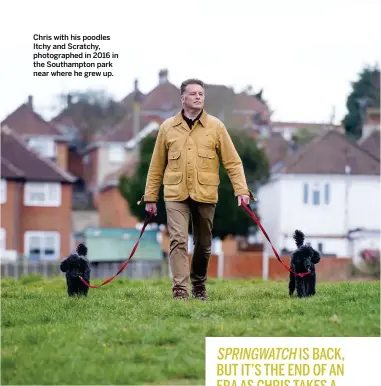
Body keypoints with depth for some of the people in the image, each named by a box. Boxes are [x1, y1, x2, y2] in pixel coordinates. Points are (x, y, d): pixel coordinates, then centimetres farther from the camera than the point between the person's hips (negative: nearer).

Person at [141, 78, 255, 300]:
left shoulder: (215, 126, 4)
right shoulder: (168, 127, 6)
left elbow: (232, 161, 2)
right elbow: (156, 165, 10)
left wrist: (241, 189, -9)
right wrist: (151, 197, 8)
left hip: (206, 195, 1)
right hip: (176, 195, -1)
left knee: (203, 245, 11)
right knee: (178, 241, -14)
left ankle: (199, 286, 30)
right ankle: (180, 290, -17)